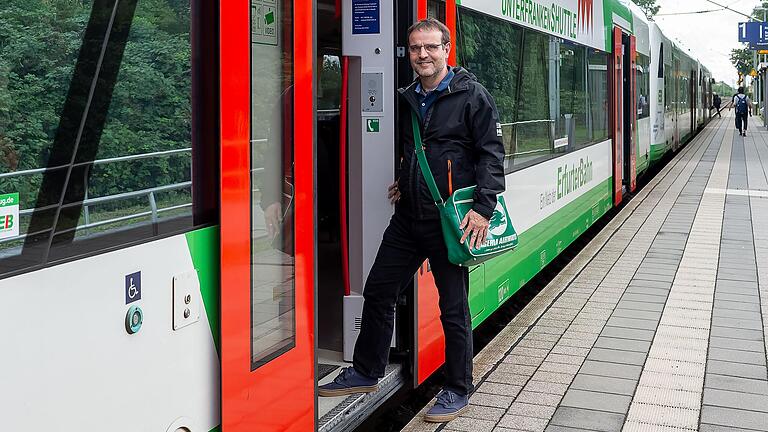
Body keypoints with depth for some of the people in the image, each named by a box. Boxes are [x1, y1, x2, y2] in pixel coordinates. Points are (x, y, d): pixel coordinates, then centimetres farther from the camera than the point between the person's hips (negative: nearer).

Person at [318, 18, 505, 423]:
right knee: (378, 291, 12)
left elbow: (491, 152, -10)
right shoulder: (406, 99, 13)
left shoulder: (471, 96, -6)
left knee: (453, 308, 3)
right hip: (408, 217, 7)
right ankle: (365, 373, 29)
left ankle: (458, 390, 18)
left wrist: (483, 208, -18)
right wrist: (403, 182, 14)